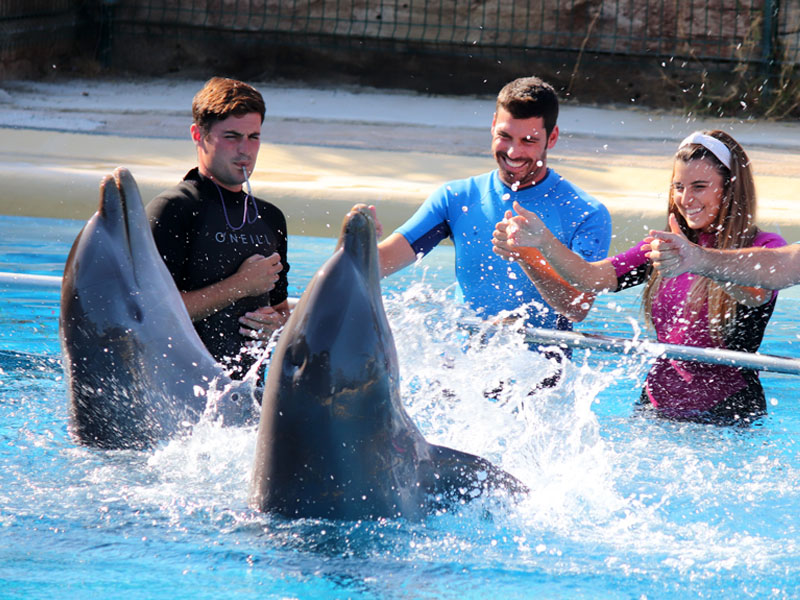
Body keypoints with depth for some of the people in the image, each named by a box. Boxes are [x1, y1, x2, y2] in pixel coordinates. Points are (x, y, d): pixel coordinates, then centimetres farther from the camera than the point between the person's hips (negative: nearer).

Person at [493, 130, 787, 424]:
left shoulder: (765, 246, -2)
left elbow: (755, 294, -26)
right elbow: (591, 278, 2)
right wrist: (544, 241, -17)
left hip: (728, 415, -5)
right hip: (656, 406, 5)